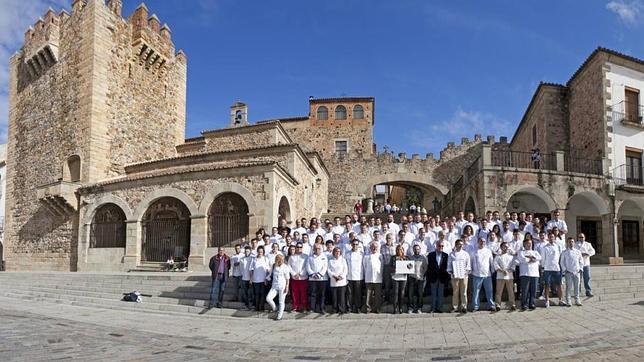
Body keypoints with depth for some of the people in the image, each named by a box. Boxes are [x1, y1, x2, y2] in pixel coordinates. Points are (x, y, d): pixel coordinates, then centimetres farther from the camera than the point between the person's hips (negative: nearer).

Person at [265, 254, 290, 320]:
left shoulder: (285, 267, -8)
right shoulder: (273, 266, 2)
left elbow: (287, 278, -5)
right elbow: (270, 275, 17)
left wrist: (287, 287, -8)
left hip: (282, 287, -4)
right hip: (274, 286, 4)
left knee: (281, 301, 3)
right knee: (268, 298, -11)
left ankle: (280, 315, 20)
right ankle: (274, 308, 16)